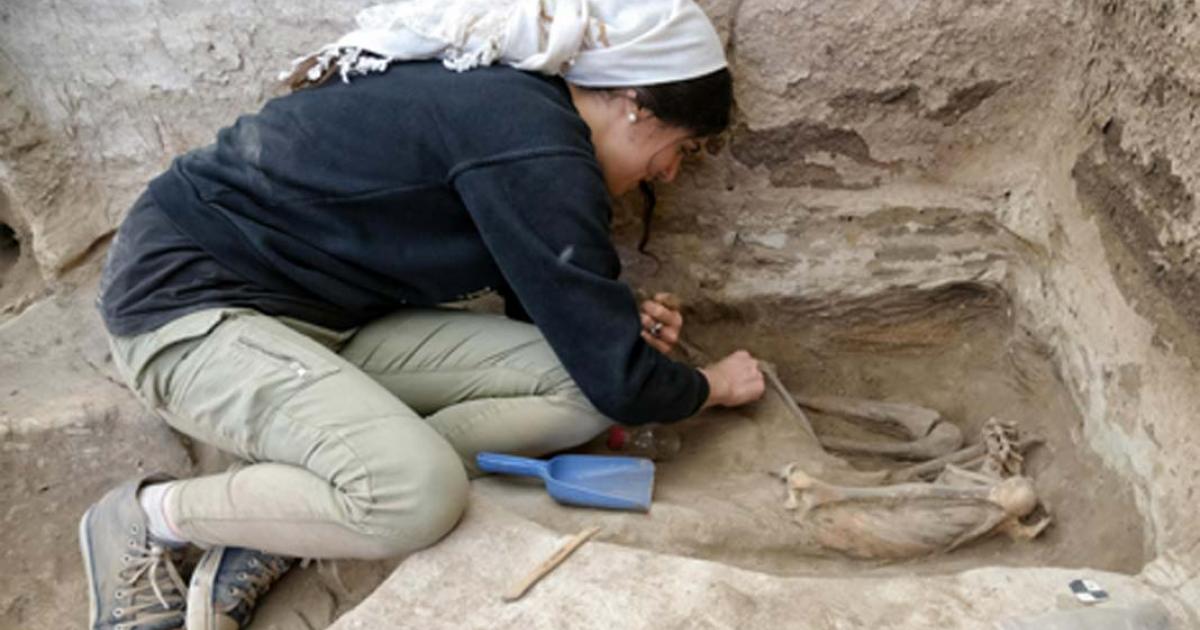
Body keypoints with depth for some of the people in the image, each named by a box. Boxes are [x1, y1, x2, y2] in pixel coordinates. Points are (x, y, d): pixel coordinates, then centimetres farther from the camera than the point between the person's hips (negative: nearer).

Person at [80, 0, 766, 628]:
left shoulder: (515, 94, 6)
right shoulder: (534, 143, -23)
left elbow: (544, 299, 18)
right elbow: (615, 380, -19)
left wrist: (620, 322, 0)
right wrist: (708, 384, 1)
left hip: (323, 317, 9)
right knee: (420, 494, -33)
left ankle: (273, 517, -3)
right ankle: (148, 517, -5)